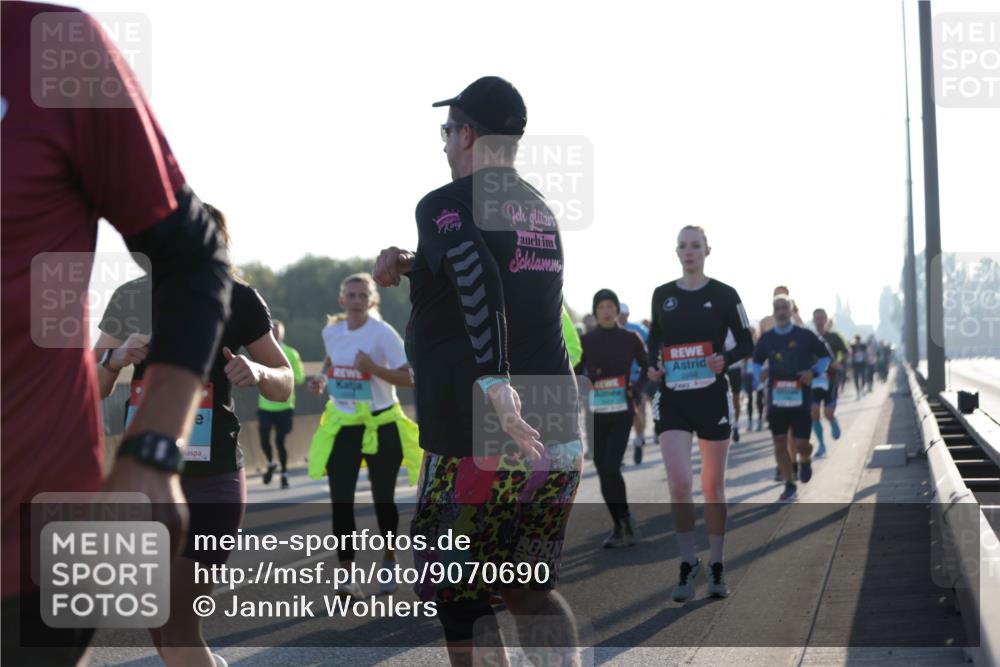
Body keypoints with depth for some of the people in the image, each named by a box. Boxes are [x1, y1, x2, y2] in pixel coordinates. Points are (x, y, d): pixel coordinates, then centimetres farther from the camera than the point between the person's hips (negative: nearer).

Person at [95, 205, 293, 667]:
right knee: (157, 627, 9)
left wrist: (258, 373, -16)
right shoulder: (133, 298, 6)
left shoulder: (238, 300, -2)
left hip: (210, 478, -4)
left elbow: (285, 386, 6)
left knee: (177, 628, -10)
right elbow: (93, 389, 8)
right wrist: (115, 357, -13)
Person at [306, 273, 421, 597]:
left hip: (380, 425, -3)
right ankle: (347, 574, -2)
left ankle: (389, 560, 32)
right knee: (340, 501, -7)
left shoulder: (383, 333, -13)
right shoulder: (331, 331, 2)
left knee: (382, 498, 8)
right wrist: (322, 378, 5)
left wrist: (373, 368, -29)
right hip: (341, 425, 3)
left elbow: (408, 378, -16)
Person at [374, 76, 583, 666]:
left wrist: (492, 381, -35)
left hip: (477, 442, -7)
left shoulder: (444, 205, -8)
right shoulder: (543, 214, 16)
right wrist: (414, 265, 24)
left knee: (460, 601, 5)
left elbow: (478, 283, -27)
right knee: (533, 592, 18)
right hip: (559, 438, 7)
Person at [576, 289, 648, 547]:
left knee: (611, 468, -16)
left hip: (622, 412, -3)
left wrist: (636, 390, -1)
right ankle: (619, 526, 18)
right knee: (603, 470, 5)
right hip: (596, 414, 3)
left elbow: (648, 368, 12)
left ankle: (624, 524, -3)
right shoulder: (585, 341, 3)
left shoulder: (630, 339, 1)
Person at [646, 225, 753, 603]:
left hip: (712, 397, -1)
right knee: (678, 483, -13)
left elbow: (747, 343, 3)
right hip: (672, 399, 1)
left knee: (713, 487, 7)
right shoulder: (662, 295, 6)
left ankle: (716, 569, 20)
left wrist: (725, 359, -16)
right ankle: (687, 565, 2)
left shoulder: (724, 295, -1)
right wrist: (653, 364, 1)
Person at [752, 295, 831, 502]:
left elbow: (825, 356, 9)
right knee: (780, 442, 1)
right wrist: (759, 375, -1)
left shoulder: (805, 336, 0)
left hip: (800, 398, -2)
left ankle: (805, 460, 33)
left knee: (800, 444, -4)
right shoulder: (766, 338, 6)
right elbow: (756, 362, 19)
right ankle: (789, 485, 12)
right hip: (776, 398, 2)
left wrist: (814, 372, -8)